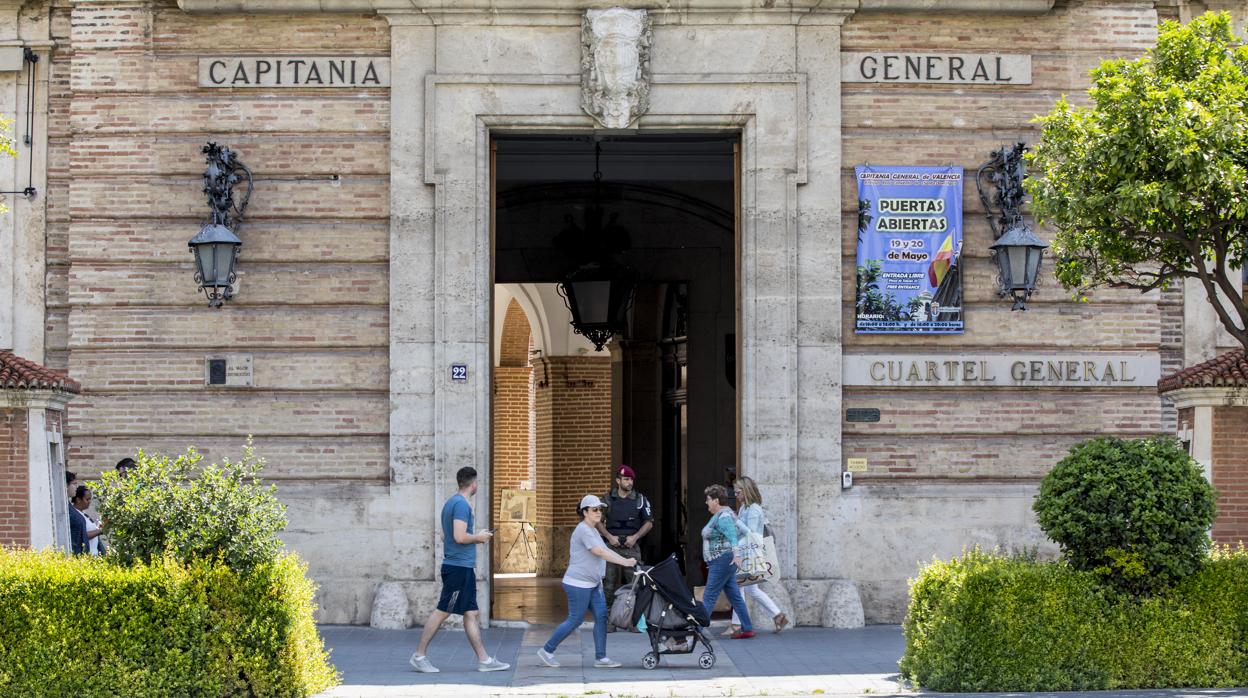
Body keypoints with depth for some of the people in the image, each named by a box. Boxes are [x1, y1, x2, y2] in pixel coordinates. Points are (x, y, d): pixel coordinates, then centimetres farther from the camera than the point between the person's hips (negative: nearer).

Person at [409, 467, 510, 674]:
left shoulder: (451, 503, 16)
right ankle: (419, 656, 0)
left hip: (463, 568, 10)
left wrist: (475, 539, 19)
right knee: (442, 611, -5)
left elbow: (445, 536, 21)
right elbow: (460, 537, -23)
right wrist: (479, 538, -6)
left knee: (472, 613, 8)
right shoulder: (461, 504, -14)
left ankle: (483, 659, 8)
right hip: (459, 566, -10)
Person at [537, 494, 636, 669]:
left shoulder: (593, 530, 17)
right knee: (575, 620, -3)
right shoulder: (583, 530, -16)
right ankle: (546, 650, 10)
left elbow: (606, 551, 15)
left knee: (601, 617, 2)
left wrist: (626, 560, 5)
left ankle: (600, 658, 4)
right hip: (578, 584, -10)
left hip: (592, 585, 10)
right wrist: (624, 562, -28)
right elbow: (599, 552, -26)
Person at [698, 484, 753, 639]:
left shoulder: (723, 517, -17)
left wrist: (736, 554, -46)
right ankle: (747, 629, 11)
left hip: (722, 561, -11)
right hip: (723, 561, 11)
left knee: (709, 597, -8)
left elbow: (732, 535, -33)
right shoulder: (721, 514, 15)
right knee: (734, 596, 10)